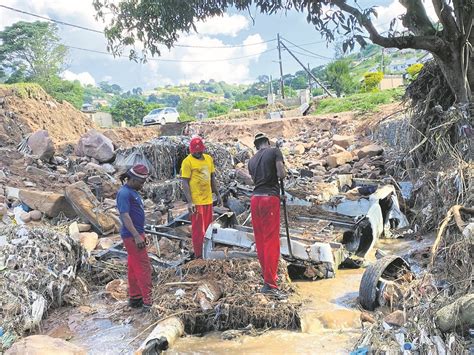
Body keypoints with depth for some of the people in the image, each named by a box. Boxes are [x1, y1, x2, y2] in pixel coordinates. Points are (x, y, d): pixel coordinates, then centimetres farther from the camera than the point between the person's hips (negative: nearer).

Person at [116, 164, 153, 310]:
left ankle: (135, 298, 24)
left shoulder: (133, 192, 12)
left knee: (134, 268, 15)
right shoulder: (124, 193, -17)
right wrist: (136, 236, -26)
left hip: (137, 234, 10)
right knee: (144, 267, -6)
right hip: (132, 236, -10)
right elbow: (125, 216, -23)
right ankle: (147, 301, -1)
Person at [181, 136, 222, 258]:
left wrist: (217, 194, 17)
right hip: (196, 201, -6)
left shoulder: (209, 158, 10)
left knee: (207, 228, 14)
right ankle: (199, 255, 9)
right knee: (198, 229, 0)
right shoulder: (187, 162, -10)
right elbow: (185, 183, -12)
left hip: (208, 200, 7)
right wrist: (190, 202, -18)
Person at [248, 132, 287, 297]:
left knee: (260, 240, 14)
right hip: (270, 199, -6)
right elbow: (281, 174, -11)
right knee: (271, 241, -5)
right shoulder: (275, 151, -1)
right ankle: (269, 283, -6)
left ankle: (267, 273, 27)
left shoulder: (252, 160, 15)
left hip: (255, 199, 6)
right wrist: (283, 171, 12)